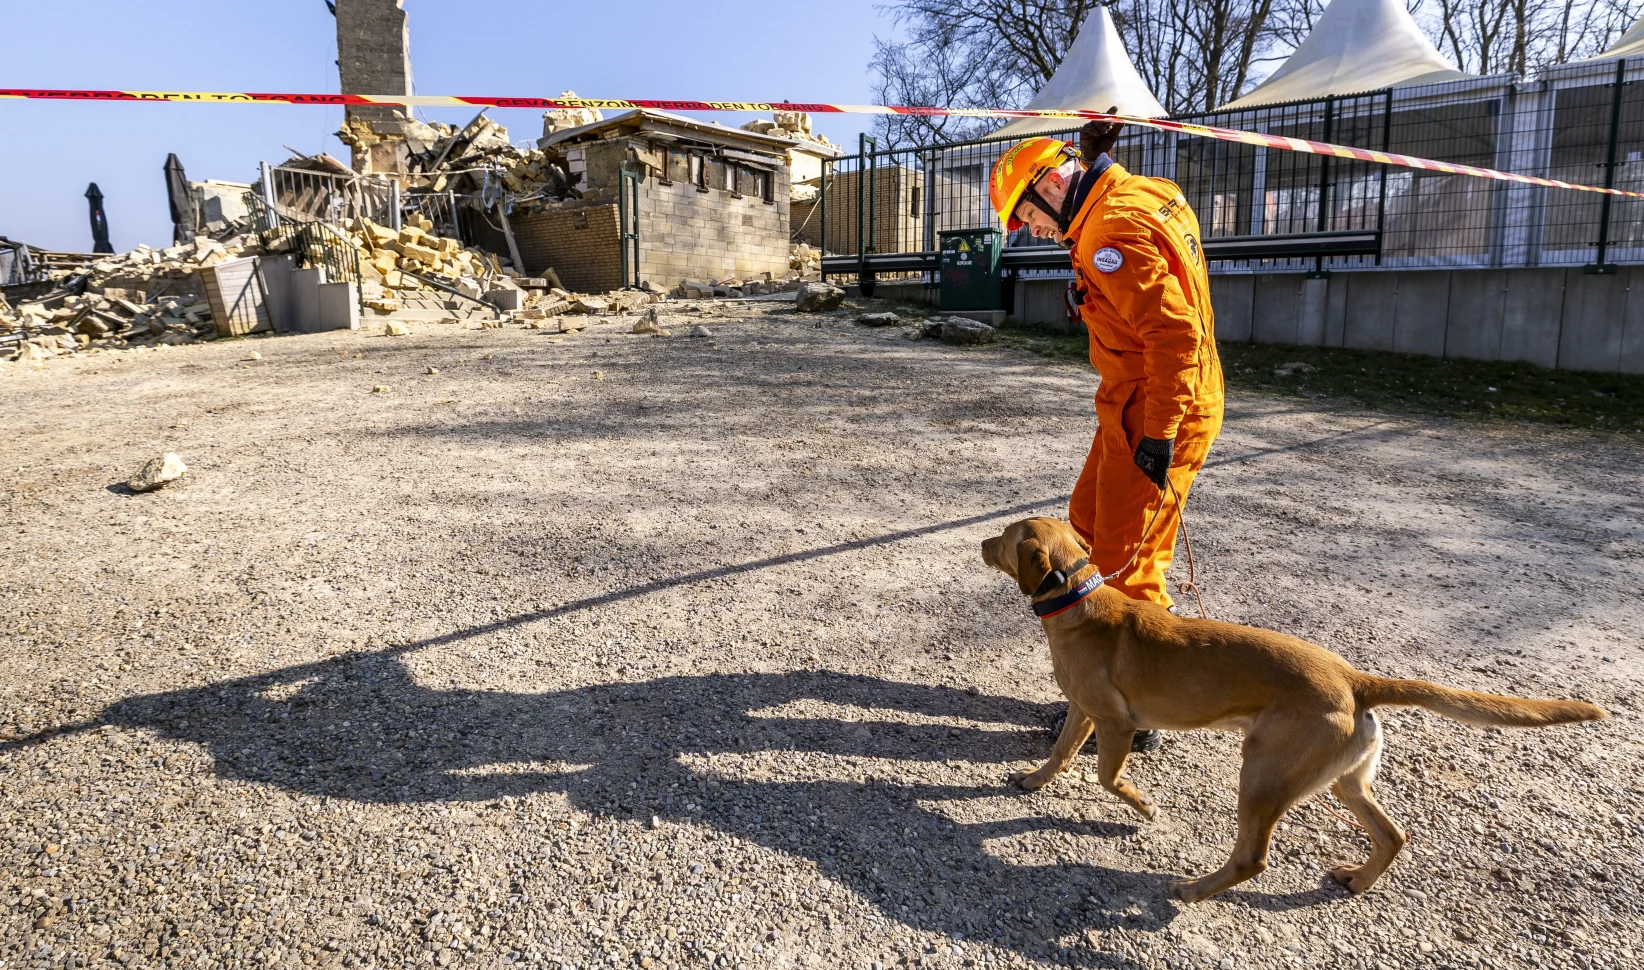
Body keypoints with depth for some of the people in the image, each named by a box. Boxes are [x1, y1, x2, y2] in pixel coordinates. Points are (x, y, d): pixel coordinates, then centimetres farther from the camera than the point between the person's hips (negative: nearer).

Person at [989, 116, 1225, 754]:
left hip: (1152, 415, -10)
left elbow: (1174, 331, -27)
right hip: (1142, 406, 10)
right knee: (1088, 524, 19)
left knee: (1122, 560, 0)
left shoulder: (1112, 230, -20)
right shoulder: (1147, 194, 11)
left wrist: (1159, 434, -24)